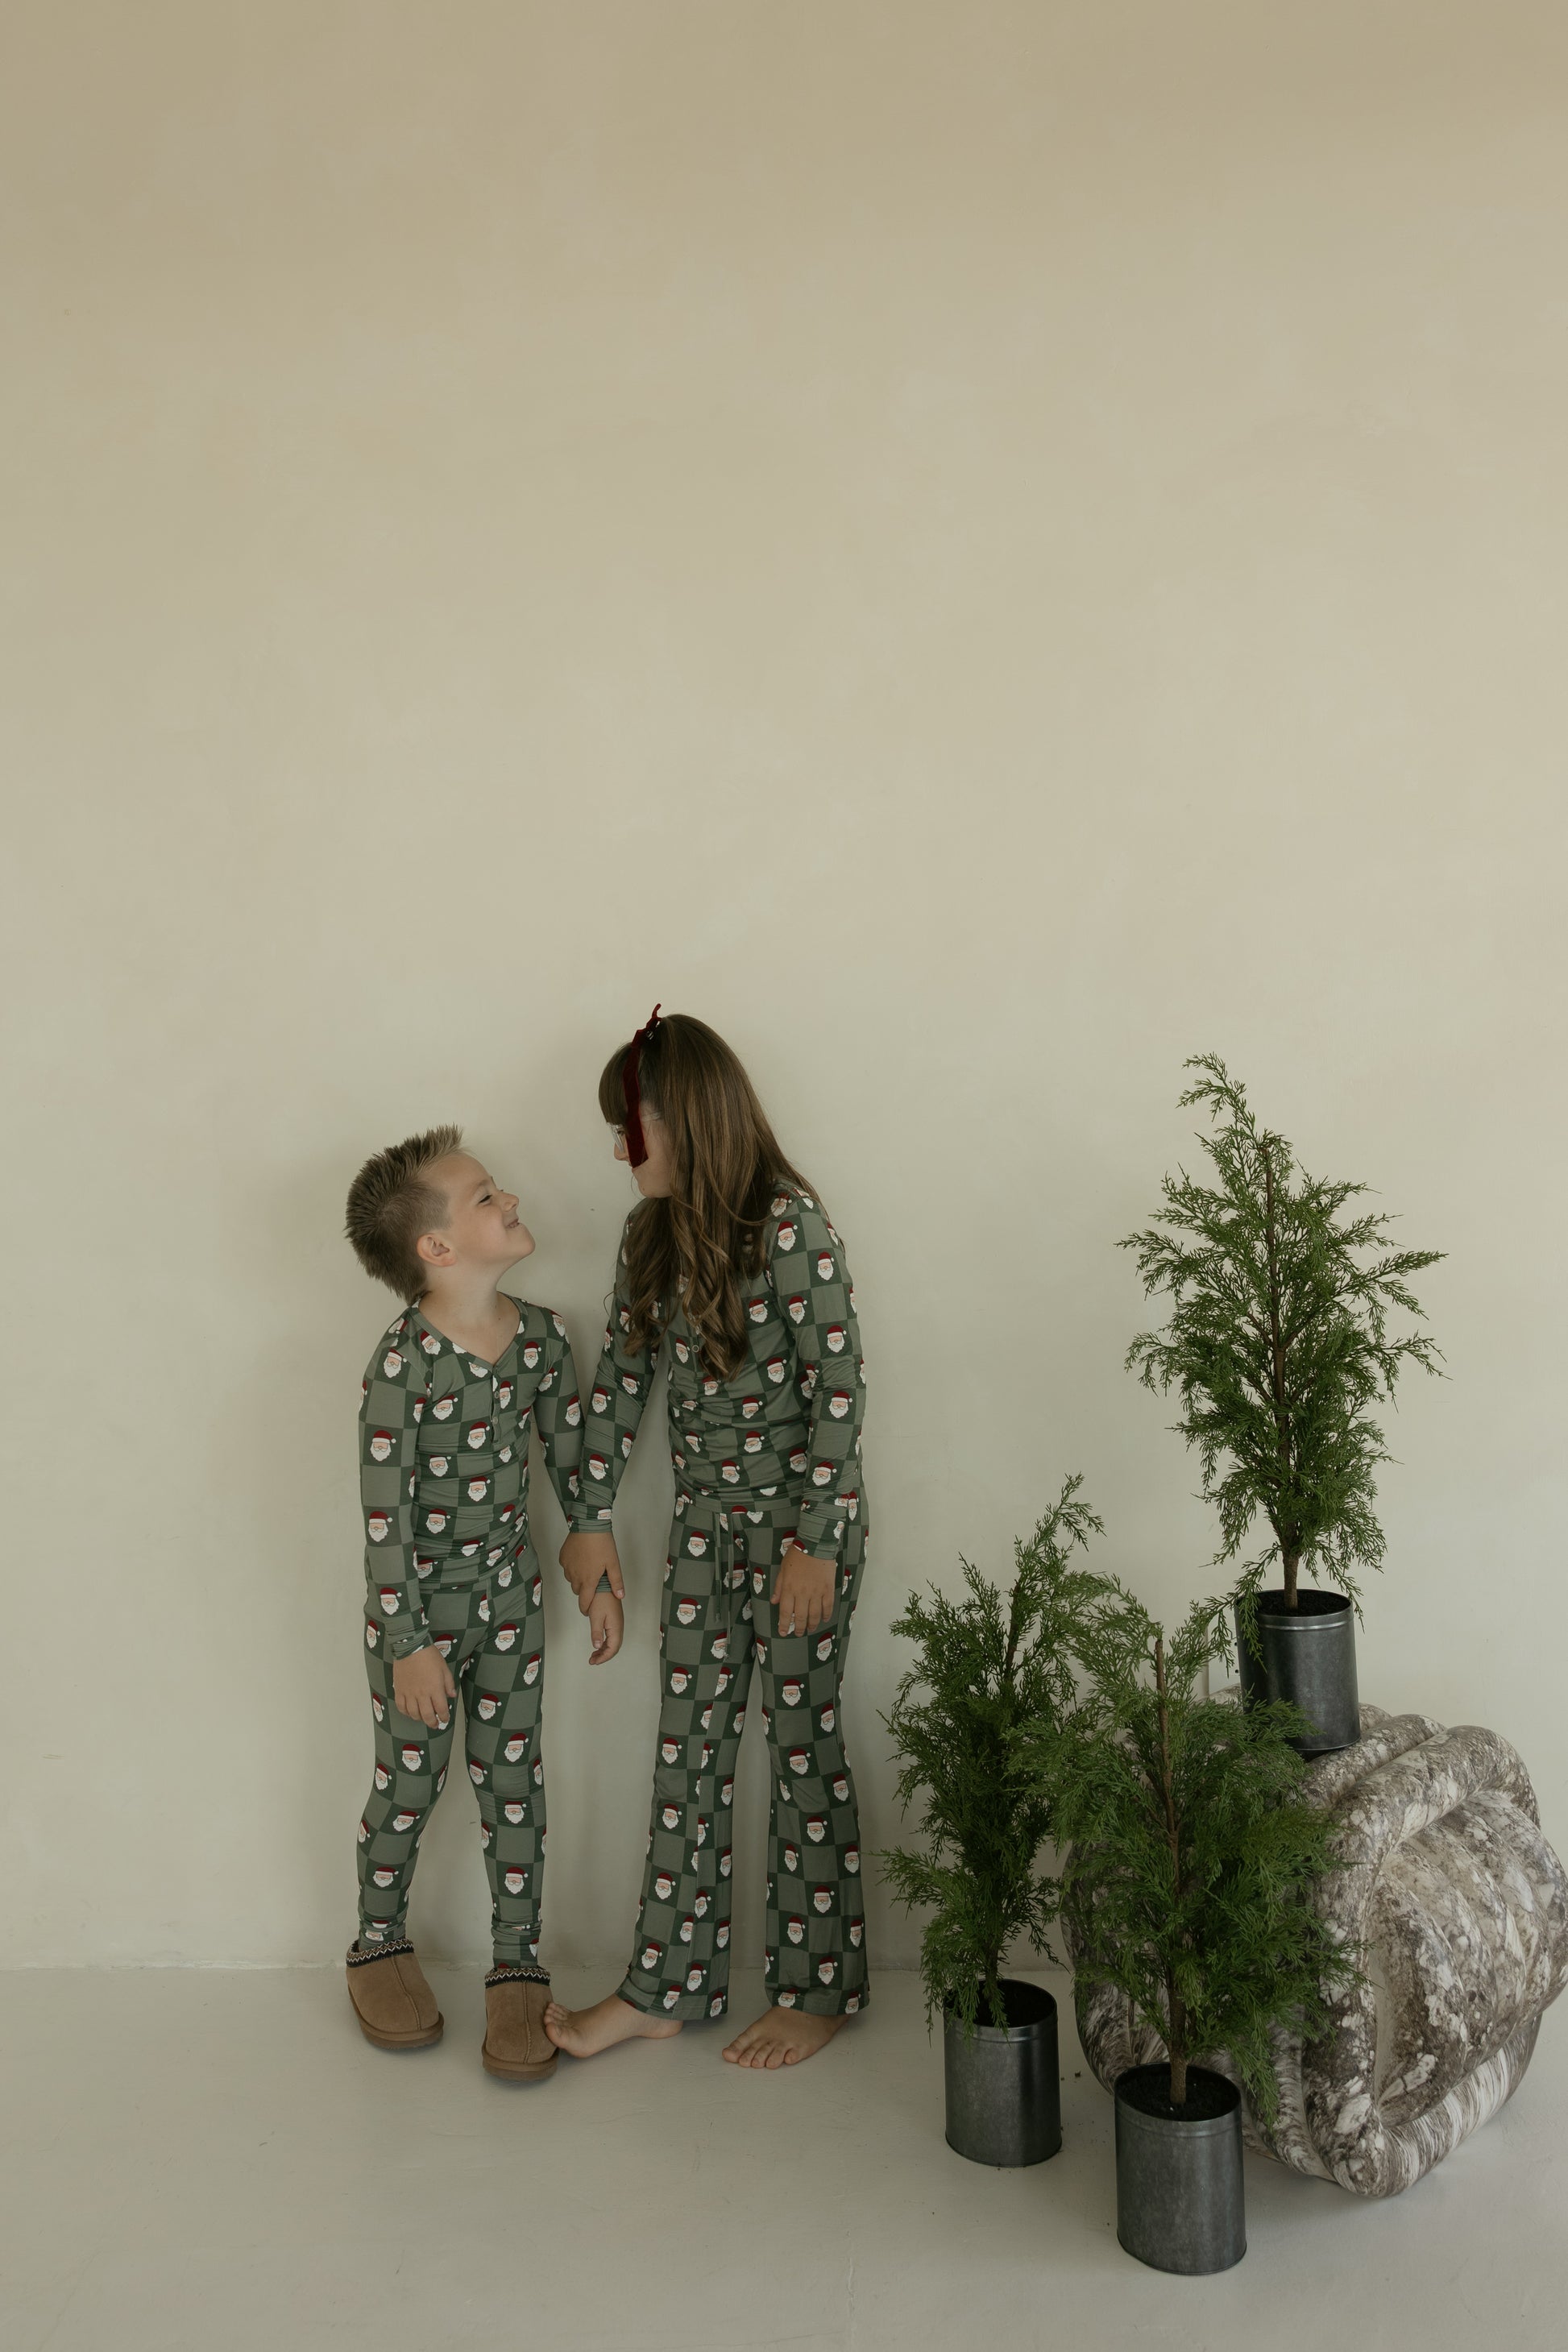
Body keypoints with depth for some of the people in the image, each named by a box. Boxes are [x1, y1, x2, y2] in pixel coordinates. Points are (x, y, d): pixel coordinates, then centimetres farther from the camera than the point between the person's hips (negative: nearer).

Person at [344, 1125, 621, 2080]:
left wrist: (599, 1576, 7)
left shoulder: (541, 1336, -7)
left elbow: (575, 1462, 4)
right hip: (420, 1604, -4)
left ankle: (519, 1967, 24)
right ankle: (381, 1948, 35)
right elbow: (386, 1514, -19)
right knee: (409, 1785, 11)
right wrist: (409, 1643, -17)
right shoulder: (405, 1361, -23)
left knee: (514, 1781, 10)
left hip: (510, 1593, 4)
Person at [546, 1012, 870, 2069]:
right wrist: (593, 1517, 7)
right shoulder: (655, 1234, 3)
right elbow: (621, 1375, 8)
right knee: (688, 1748, 11)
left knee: (805, 1745, 5)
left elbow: (840, 1387, -18)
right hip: (707, 1518, 7)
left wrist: (813, 1542, -18)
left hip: (802, 1519, -7)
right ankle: (665, 1987, 23)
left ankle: (819, 1987, 22)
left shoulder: (790, 1226, -19)